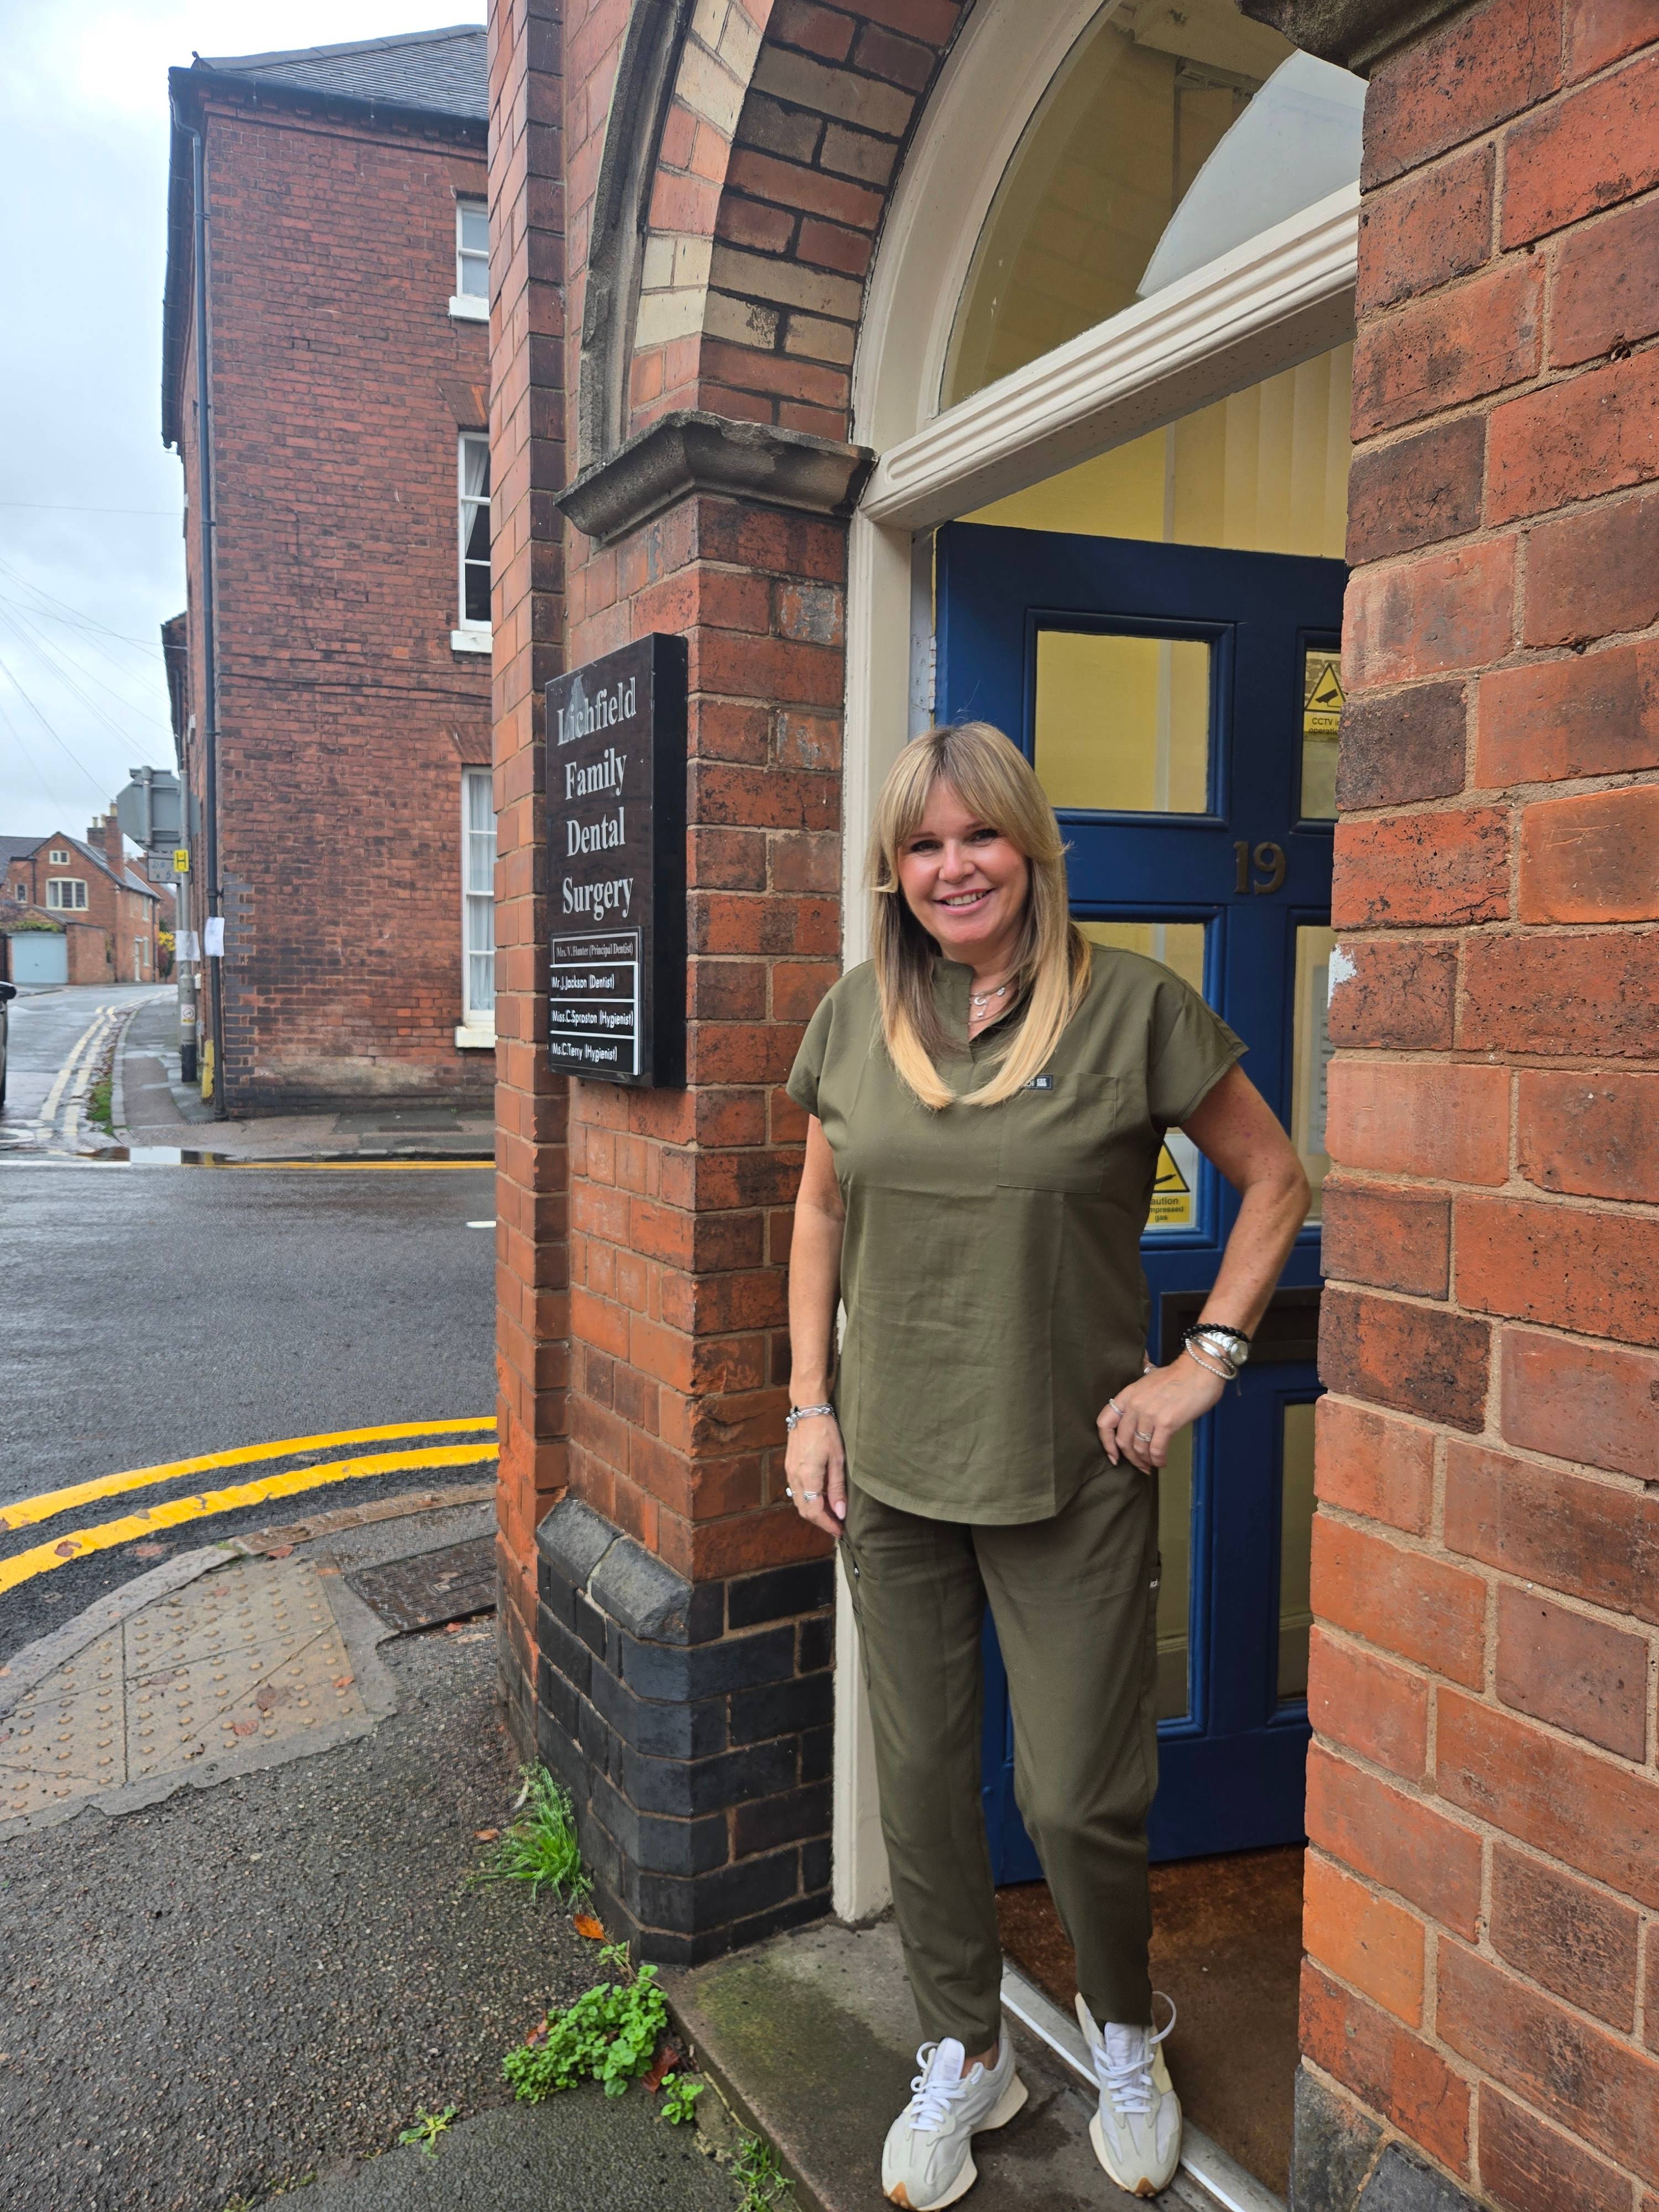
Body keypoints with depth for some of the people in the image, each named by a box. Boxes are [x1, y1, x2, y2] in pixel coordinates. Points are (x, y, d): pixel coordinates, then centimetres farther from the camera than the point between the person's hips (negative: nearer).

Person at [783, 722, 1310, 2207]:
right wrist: (811, 1402, 5)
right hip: (890, 1472, 4)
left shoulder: (1135, 1005, -9)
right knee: (920, 1779, 15)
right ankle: (965, 2057, 41)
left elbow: (1276, 1181, 0)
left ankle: (1126, 2037, 40)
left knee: (1077, 1798, 6)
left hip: (1072, 1476, -3)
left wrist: (1204, 1364, -8)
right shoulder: (857, 1015, 2)